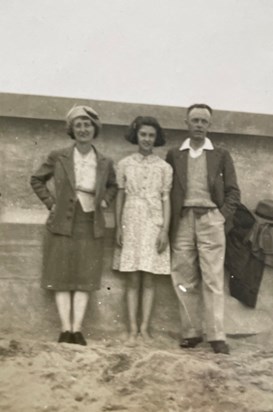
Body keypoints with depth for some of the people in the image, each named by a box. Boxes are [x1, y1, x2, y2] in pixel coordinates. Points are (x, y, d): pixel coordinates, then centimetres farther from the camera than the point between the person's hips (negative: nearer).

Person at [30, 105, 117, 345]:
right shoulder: (58, 157, 0)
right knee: (62, 279, -1)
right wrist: (51, 203, 1)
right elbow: (37, 180, 10)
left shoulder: (105, 163, 5)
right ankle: (65, 329, 3)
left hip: (91, 227, 2)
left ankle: (77, 329, 3)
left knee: (85, 280, 0)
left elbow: (113, 186, 23)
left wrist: (104, 202, 6)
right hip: (63, 225, -1)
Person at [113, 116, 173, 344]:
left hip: (154, 225, 0)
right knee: (133, 280, 1)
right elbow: (120, 197, 8)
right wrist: (118, 227, 3)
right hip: (131, 224, 1)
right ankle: (133, 329, 5)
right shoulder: (125, 164, 6)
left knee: (149, 280, 1)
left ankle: (145, 328, 6)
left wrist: (165, 230, -5)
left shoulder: (164, 167, 4)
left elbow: (166, 200, 2)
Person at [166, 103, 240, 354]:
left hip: (210, 220, -1)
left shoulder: (221, 155, 10)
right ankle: (192, 332, 11)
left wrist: (223, 216, -4)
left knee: (213, 280, -4)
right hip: (183, 221, 2)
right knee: (185, 281, 3)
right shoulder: (174, 155, 12)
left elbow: (233, 191, 8)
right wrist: (169, 222, 0)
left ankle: (217, 336, 0)